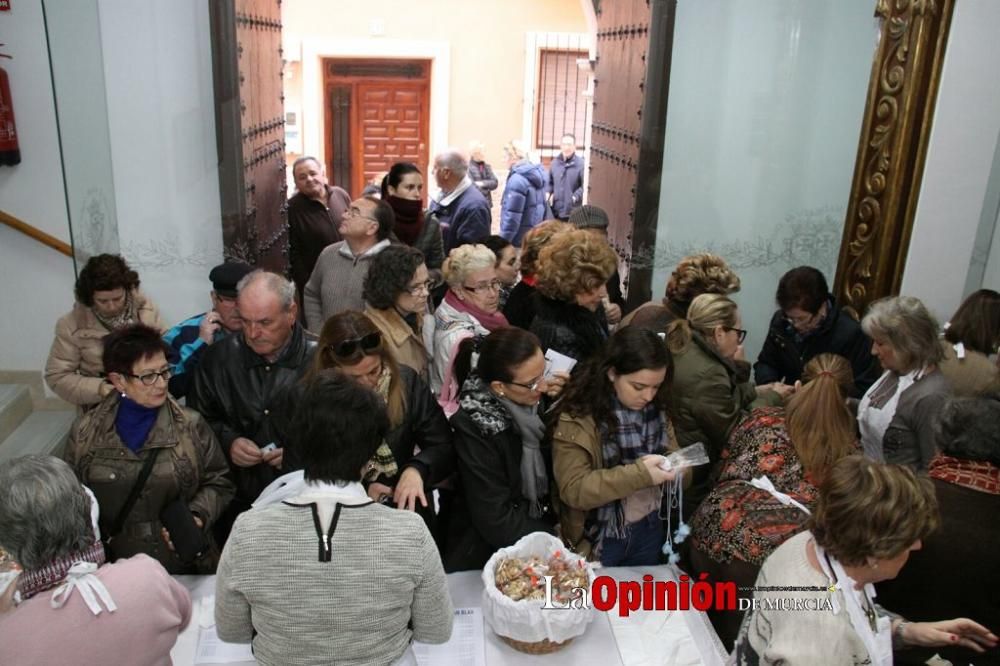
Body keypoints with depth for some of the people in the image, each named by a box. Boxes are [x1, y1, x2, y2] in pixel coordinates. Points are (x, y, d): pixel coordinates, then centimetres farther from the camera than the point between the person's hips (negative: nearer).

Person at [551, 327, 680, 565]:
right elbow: (573, 489, -23)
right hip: (599, 538, -5)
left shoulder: (655, 409, -2)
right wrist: (639, 474, -32)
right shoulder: (577, 416, -21)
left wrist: (672, 467, -17)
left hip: (649, 530, 6)